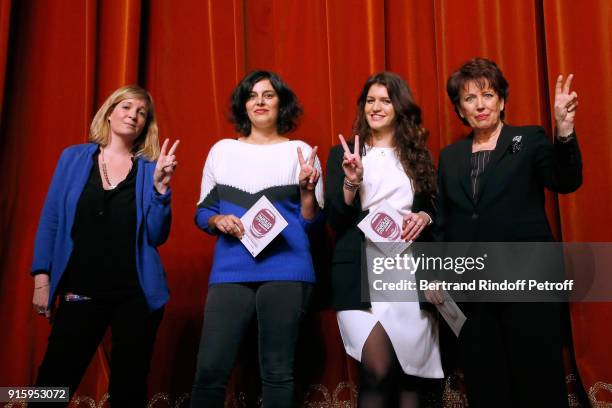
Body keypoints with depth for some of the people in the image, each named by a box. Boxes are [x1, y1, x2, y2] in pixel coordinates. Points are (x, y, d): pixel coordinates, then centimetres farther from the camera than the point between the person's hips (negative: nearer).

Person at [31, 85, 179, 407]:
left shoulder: (150, 168, 3)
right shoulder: (73, 158, 6)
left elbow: (156, 236, -3)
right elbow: (50, 220, 5)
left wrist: (161, 184, -14)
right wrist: (42, 276, -1)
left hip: (136, 293, 0)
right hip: (80, 291, 0)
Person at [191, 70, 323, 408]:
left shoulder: (300, 151, 6)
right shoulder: (222, 150, 12)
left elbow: (312, 223, 5)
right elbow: (201, 212, 15)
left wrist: (307, 190, -13)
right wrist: (218, 220, -5)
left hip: (286, 271, -1)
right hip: (231, 271, 2)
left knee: (277, 371, 2)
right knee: (210, 369, -5)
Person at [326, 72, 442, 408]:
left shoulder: (419, 155, 14)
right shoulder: (343, 154, 7)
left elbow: (435, 207, 18)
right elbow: (335, 219, 0)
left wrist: (424, 217, -4)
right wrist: (352, 182, -16)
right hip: (360, 270, -2)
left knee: (409, 370, 6)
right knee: (378, 368, -14)